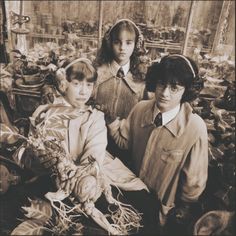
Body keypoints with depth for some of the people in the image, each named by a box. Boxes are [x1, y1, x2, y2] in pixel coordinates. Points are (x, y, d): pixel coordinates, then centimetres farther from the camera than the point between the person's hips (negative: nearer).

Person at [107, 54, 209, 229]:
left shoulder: (195, 128, -27)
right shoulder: (140, 109, -17)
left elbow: (194, 182, -15)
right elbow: (125, 141, -5)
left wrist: (181, 214, 0)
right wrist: (111, 120, -22)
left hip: (164, 209, -3)